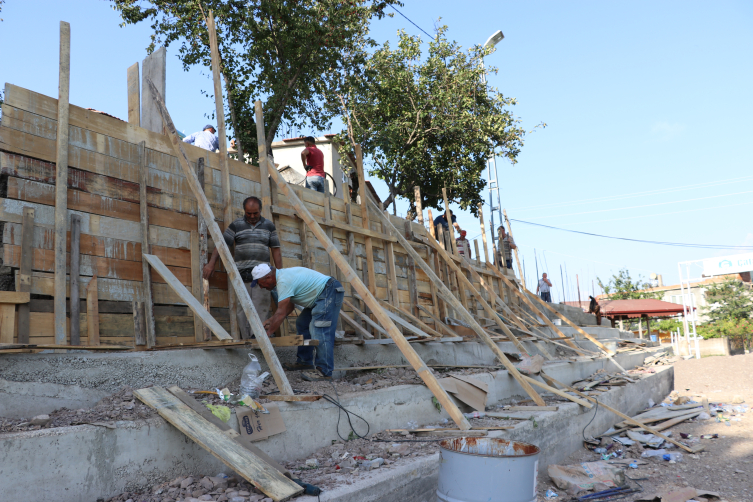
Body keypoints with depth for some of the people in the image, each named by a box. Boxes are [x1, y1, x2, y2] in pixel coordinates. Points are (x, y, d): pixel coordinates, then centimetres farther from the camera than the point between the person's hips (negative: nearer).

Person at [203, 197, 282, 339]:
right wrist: (211, 263, -7)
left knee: (261, 309, -7)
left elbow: (276, 251, 12)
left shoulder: (269, 226, 11)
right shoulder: (236, 225, 9)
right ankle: (246, 339, 5)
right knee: (242, 310, 0)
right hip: (241, 274, 0)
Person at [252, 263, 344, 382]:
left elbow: (281, 313, -21)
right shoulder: (283, 275, 12)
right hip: (320, 296, 11)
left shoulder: (284, 281, -20)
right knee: (302, 324, 15)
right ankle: (305, 362, 21)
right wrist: (271, 320, 18)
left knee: (319, 332, -17)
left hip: (329, 292, -11)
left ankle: (324, 372, -18)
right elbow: (290, 306, 20)